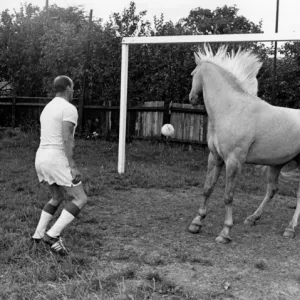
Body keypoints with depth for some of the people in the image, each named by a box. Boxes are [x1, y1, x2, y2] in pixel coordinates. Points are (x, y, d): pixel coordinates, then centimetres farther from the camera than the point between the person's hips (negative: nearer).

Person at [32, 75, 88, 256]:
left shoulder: (47, 109, 19)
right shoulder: (69, 109, -11)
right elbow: (67, 139, -21)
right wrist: (73, 167, -23)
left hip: (42, 159, 9)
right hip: (57, 160, -9)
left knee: (57, 198, 26)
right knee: (81, 199, -3)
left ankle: (39, 234, 21)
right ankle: (53, 235, -11)